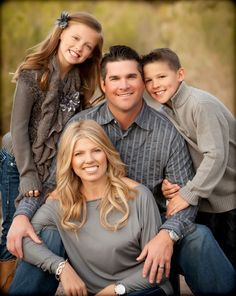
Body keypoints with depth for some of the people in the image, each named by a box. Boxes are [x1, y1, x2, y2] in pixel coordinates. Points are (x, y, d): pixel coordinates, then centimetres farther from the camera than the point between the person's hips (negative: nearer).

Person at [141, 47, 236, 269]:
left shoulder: (202, 104, -20)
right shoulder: (165, 113, 5)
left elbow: (216, 155, -26)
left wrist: (188, 194, -24)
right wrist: (168, 182, -11)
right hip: (204, 202, 7)